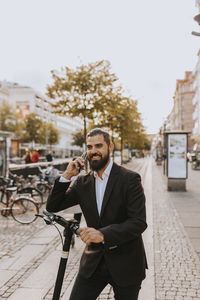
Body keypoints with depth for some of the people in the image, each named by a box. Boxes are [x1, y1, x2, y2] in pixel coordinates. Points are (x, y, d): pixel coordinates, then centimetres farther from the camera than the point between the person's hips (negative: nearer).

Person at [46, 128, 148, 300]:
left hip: (125, 264, -3)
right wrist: (66, 176, -11)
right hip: (93, 262, 3)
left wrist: (103, 234, -31)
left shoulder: (130, 179, -12)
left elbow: (139, 222, -19)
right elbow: (53, 207, 2)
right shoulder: (83, 182, 3)